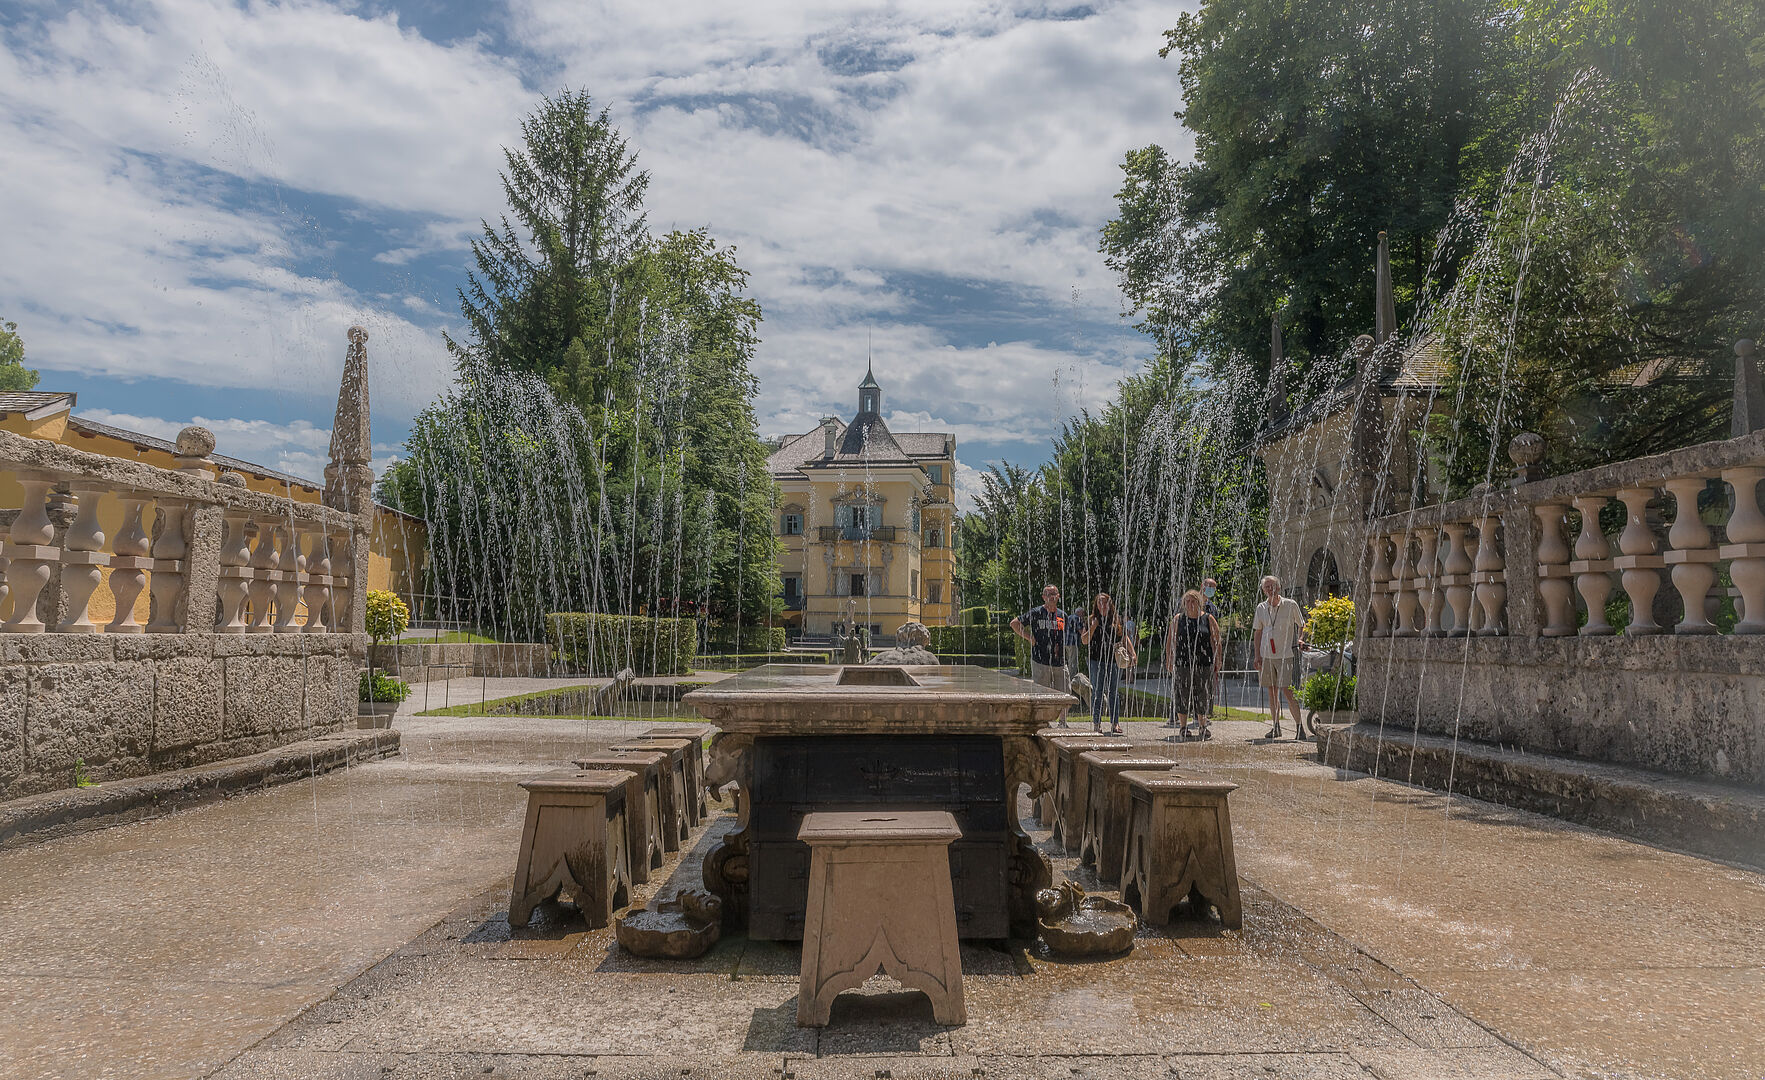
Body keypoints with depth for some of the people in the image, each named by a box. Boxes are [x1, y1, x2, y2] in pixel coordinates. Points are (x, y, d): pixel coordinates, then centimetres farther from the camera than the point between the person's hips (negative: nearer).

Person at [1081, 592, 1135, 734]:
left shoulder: (1117, 620, 9)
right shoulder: (1091, 620, 5)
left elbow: (1125, 638, 12)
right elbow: (1084, 640, 1)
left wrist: (1133, 654, 1)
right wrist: (1093, 627, -11)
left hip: (1114, 660, 1)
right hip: (1097, 661, -1)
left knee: (1114, 693, 4)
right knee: (1097, 693, 0)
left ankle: (1115, 723, 8)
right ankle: (1096, 724, 4)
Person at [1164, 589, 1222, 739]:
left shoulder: (1208, 619, 6)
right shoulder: (1178, 619, 7)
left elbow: (1216, 642, 6)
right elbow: (1171, 641, 7)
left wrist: (1218, 661, -1)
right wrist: (1169, 661, 2)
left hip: (1204, 664, 0)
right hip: (1182, 663, 0)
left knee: (1203, 695, 3)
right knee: (1182, 695, 1)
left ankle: (1203, 726, 17)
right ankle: (1183, 727, 11)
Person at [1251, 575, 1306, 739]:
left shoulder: (1290, 605, -2)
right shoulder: (1261, 608, 7)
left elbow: (1301, 624, 9)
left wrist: (1300, 639, -10)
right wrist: (1257, 656, 7)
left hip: (1285, 655, -4)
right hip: (1266, 656, 4)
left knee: (1287, 691, -11)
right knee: (1272, 692, 7)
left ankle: (1299, 726, -2)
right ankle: (1276, 727, 16)